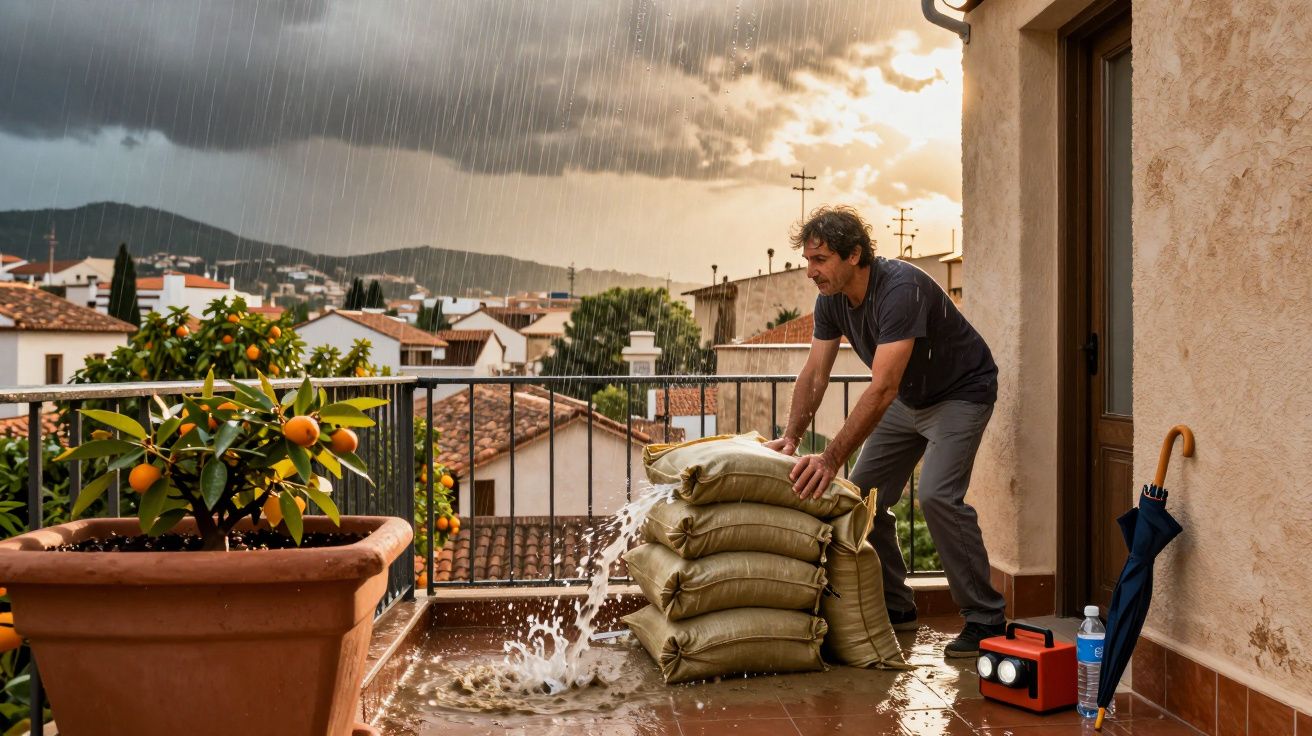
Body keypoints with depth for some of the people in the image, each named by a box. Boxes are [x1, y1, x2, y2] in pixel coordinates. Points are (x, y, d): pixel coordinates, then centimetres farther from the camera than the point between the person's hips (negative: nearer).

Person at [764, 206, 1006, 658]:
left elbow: (882, 388, -41)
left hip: (961, 394, -8)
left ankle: (985, 620, -9)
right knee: (863, 495, 2)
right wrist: (792, 437, -18)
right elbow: (815, 373, -4)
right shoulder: (831, 299, -9)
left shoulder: (900, 290, -35)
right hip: (908, 398, 8)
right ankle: (895, 608, 17)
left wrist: (831, 459, -45)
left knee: (937, 495, -24)